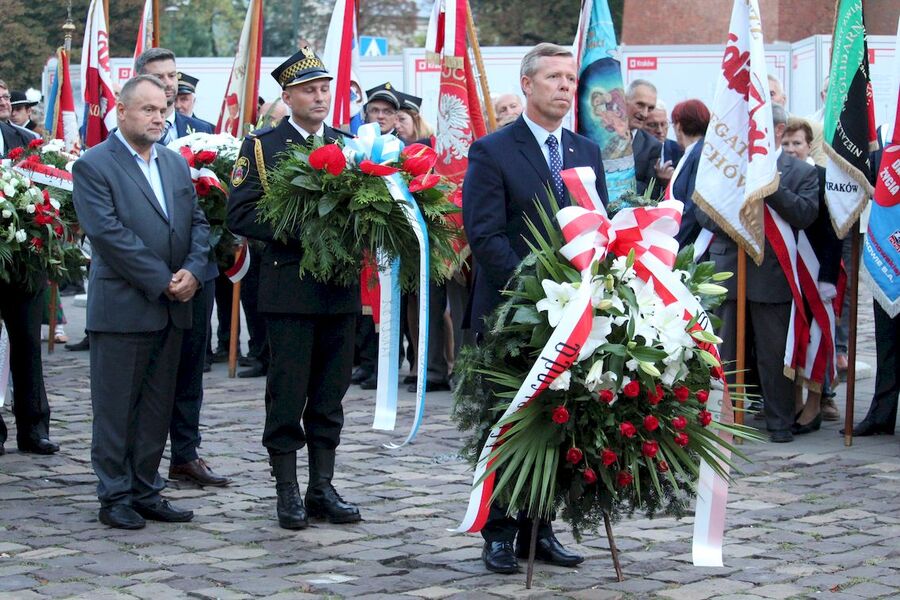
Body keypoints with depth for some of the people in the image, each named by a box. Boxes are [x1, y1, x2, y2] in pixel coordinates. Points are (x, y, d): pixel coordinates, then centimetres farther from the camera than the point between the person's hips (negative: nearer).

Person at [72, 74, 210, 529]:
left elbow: (198, 222, 12)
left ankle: (145, 491, 19)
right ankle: (115, 497, 9)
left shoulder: (176, 164, 14)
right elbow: (109, 234, -15)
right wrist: (162, 281, -16)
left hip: (171, 307, 6)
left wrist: (193, 271, -7)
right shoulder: (93, 166, -7)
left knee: (157, 407, 11)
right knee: (115, 408, 1)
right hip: (121, 308, -6)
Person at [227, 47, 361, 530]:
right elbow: (240, 215, -7)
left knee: (330, 395, 9)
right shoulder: (261, 147, 0)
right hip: (289, 287, -4)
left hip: (341, 289, 4)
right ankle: (287, 493, 9)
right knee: (287, 395, 0)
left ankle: (322, 488, 17)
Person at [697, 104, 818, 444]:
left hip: (772, 276, -3)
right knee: (725, 352, 8)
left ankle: (780, 422, 12)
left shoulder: (802, 173, 4)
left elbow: (805, 214, -12)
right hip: (727, 273, 3)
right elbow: (702, 210, 6)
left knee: (774, 354, 2)